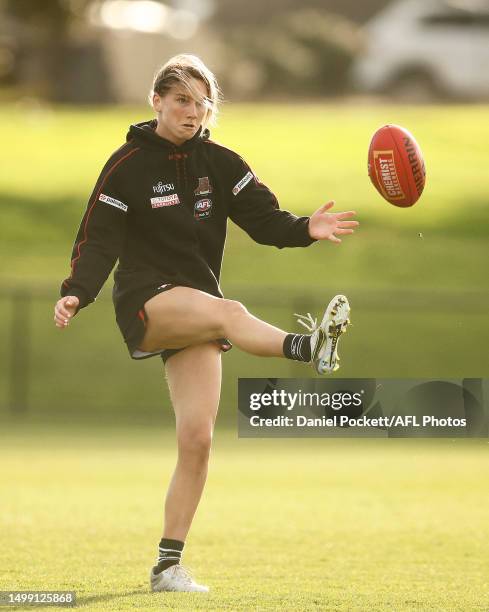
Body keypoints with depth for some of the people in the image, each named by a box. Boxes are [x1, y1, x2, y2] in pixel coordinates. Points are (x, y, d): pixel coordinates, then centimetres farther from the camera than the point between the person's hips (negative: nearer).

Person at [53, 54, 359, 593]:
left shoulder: (219, 163, 7)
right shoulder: (128, 165, -4)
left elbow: (263, 218, -4)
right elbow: (99, 239, -8)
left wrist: (306, 229, -24)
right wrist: (76, 294, -24)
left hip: (196, 314, 5)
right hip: (145, 301, -5)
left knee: (197, 439, -4)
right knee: (228, 312, -35)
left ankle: (168, 565, 2)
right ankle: (309, 347, -65)